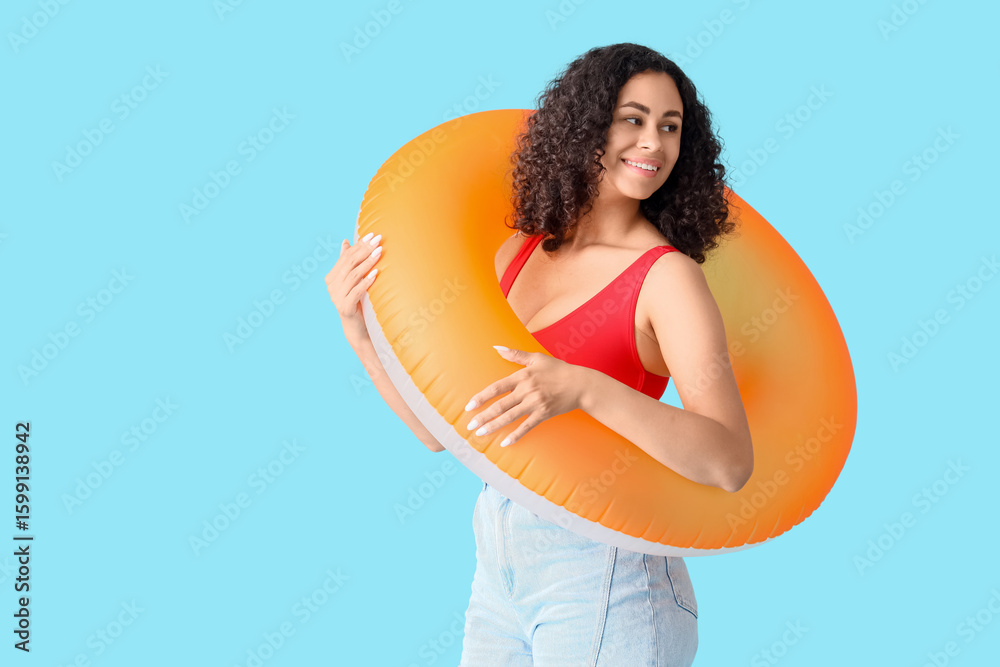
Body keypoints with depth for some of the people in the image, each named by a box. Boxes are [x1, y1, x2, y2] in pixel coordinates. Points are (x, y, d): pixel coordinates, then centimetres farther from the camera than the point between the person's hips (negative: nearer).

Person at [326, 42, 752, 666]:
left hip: (603, 574, -6)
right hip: (502, 572, 6)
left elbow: (730, 462, -25)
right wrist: (360, 329, -6)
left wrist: (584, 389, -35)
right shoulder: (522, 252, 5)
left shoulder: (668, 277, -13)